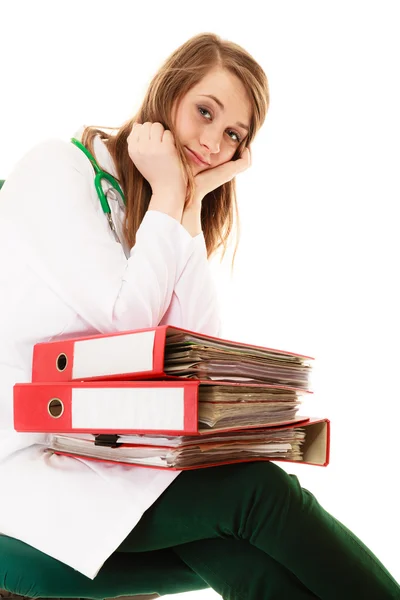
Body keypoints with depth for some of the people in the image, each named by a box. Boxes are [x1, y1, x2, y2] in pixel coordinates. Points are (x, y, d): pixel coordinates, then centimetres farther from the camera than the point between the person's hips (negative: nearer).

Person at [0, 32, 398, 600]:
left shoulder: (172, 212, 12)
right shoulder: (58, 166, -7)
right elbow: (126, 318, -17)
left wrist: (192, 203, -4)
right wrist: (168, 194, -9)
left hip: (96, 455, 6)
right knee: (250, 487, -23)